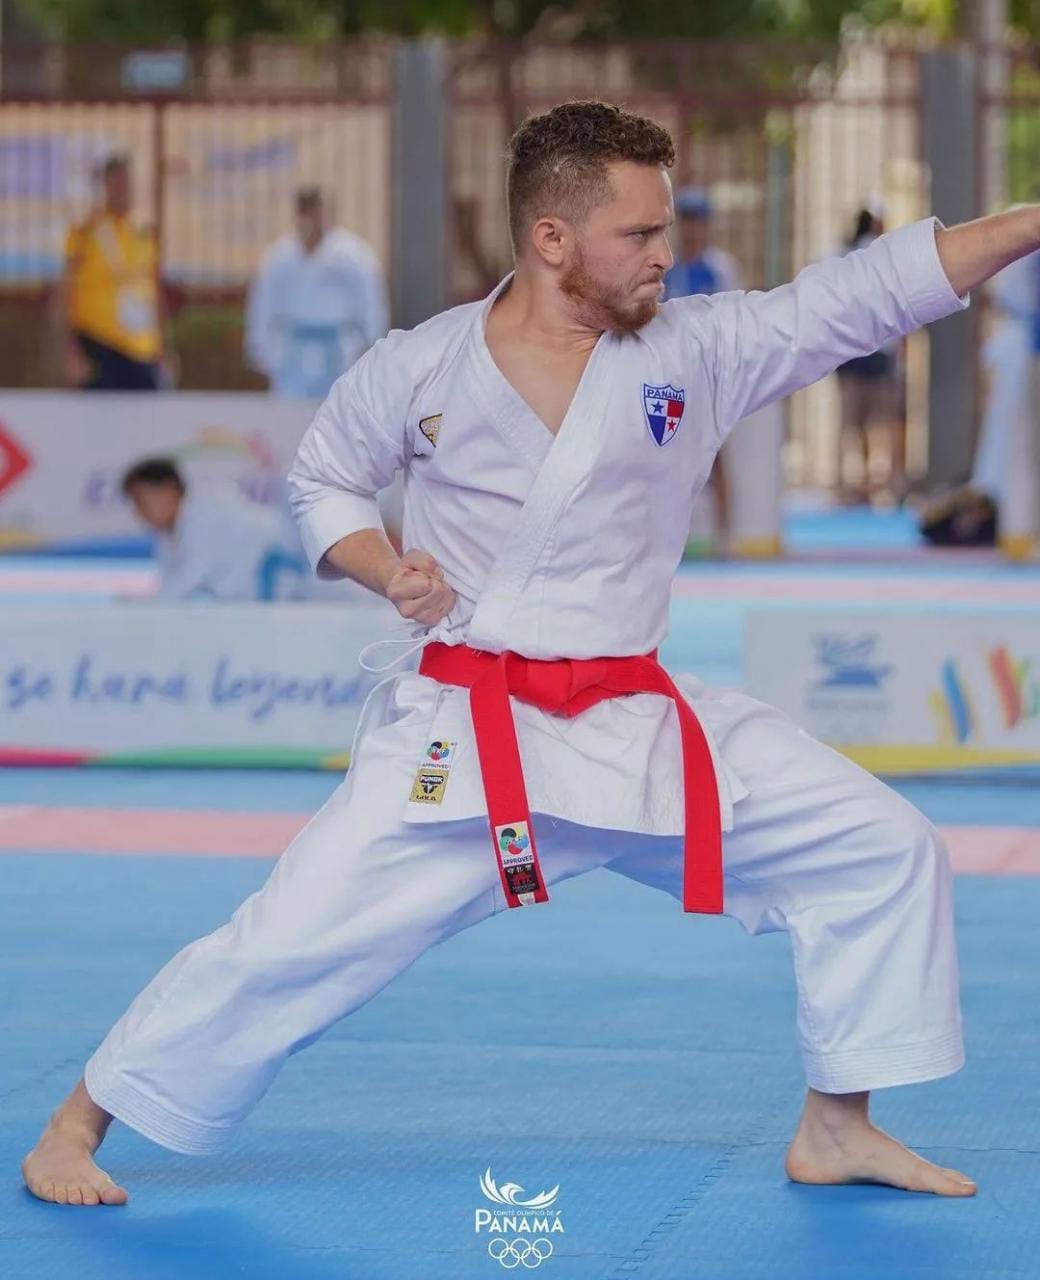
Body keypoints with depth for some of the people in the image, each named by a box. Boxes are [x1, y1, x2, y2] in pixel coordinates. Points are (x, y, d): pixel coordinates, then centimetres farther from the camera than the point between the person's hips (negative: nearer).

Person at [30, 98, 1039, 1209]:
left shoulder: (697, 350, -2)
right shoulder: (417, 370, -7)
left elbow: (868, 290, -4)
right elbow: (320, 482, 9)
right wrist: (384, 568, -12)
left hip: (643, 728, 3)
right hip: (462, 733, -3)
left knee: (883, 851, -1)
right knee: (291, 939, -8)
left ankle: (836, 1128, 14)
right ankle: (75, 1125, 9)